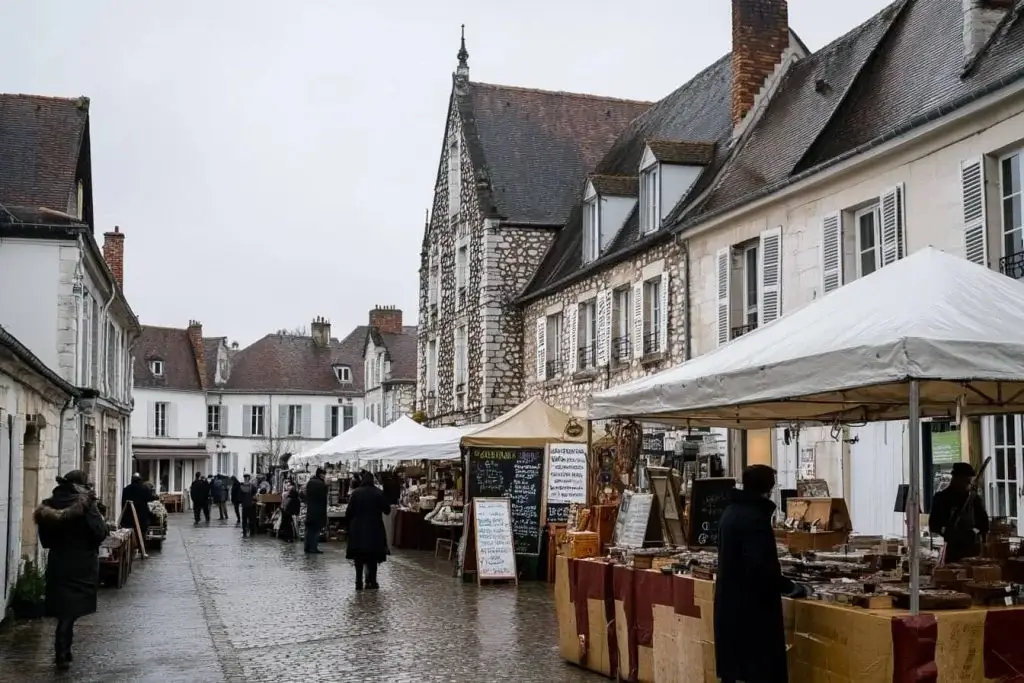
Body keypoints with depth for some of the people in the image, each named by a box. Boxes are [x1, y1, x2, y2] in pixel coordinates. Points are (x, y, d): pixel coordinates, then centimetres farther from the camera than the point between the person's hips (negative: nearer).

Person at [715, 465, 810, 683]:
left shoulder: (730, 512, 11)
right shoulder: (755, 517, -18)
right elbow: (761, 568, -26)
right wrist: (793, 588, -14)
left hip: (729, 605, 9)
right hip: (752, 608, -9)